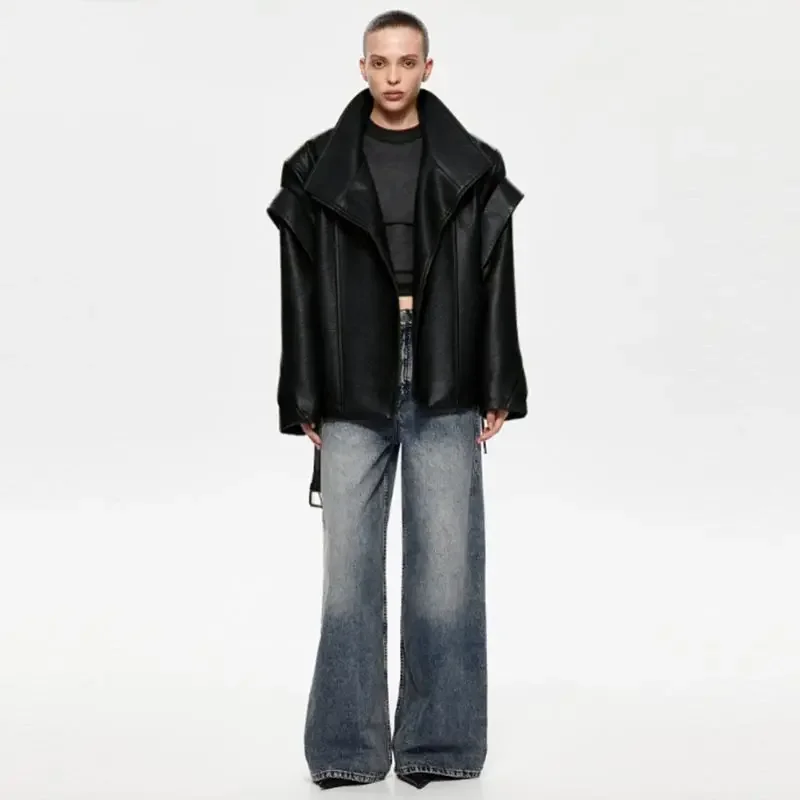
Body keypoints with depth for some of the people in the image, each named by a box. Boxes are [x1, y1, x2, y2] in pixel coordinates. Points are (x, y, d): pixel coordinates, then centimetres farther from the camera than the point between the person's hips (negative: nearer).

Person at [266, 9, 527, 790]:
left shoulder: (474, 168, 6)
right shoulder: (316, 170, 6)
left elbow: (496, 285, 5)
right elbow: (301, 294, 5)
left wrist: (499, 391, 0)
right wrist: (304, 401, 1)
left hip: (446, 395, 0)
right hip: (354, 394, 0)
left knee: (446, 567, 2)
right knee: (348, 567, 1)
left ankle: (438, 742, 13)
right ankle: (348, 747, 11)